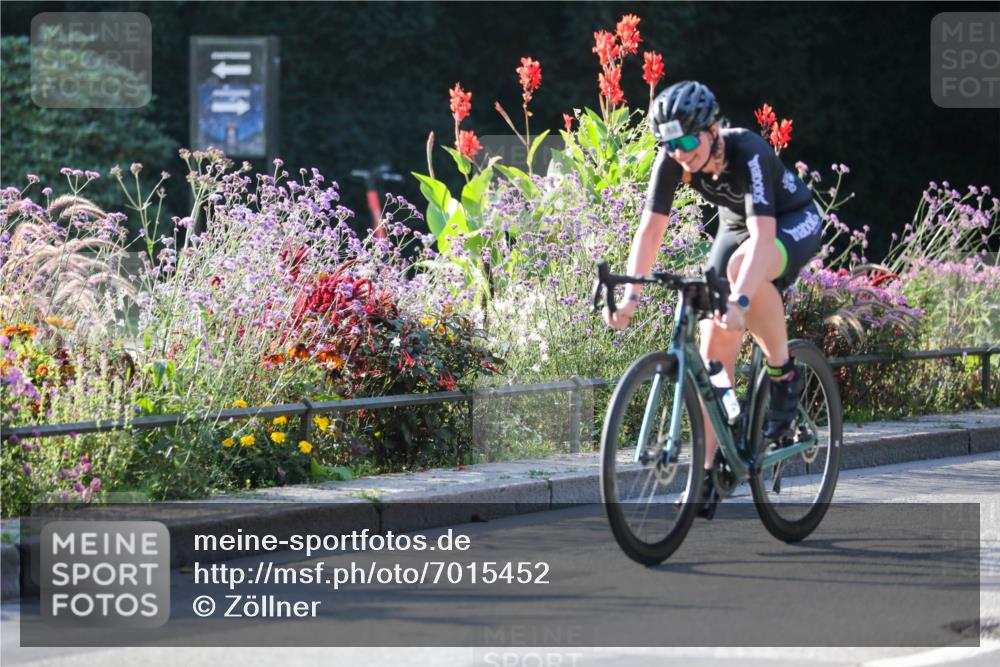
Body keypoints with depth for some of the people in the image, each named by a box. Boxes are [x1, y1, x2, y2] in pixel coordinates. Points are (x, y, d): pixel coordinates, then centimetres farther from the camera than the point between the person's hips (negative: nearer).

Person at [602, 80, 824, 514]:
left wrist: (740, 301, -58)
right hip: (734, 227, 6)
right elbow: (650, 229, -21)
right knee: (713, 347, -8)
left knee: (743, 267, -40)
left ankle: (784, 377, -19)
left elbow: (762, 236, -46)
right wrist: (630, 296, -34)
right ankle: (711, 471, -2)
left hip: (793, 223, -6)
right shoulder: (672, 161, -21)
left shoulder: (747, 152, -36)